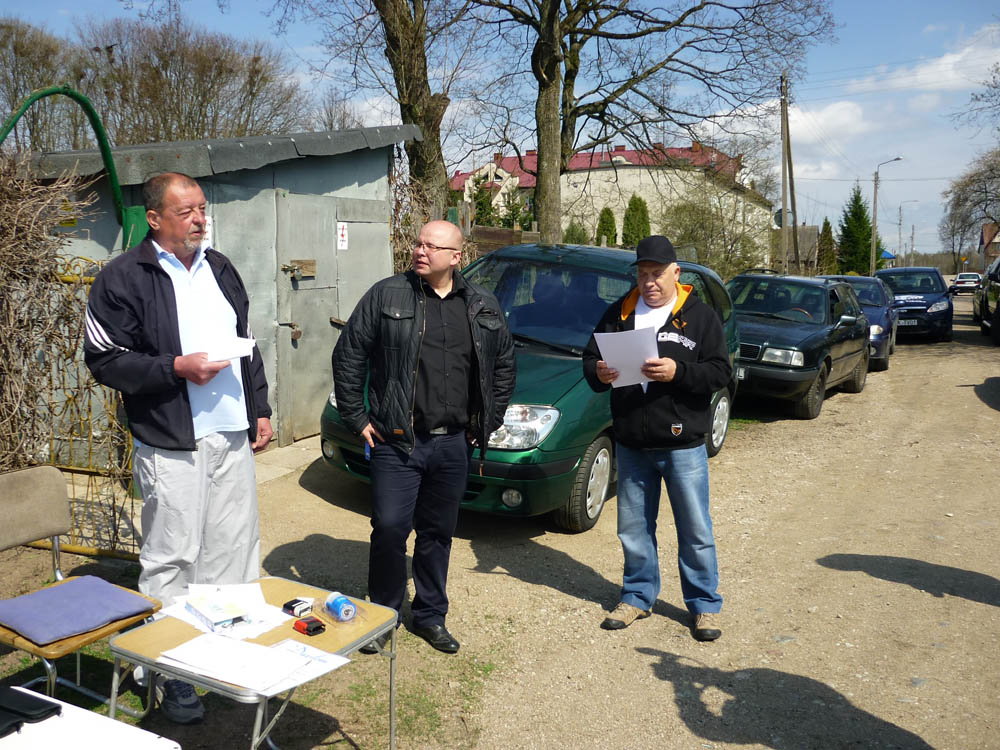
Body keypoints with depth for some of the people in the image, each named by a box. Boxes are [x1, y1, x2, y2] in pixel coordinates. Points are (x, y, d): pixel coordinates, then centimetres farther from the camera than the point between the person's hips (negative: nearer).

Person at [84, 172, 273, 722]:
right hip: (171, 445, -6)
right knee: (170, 559, 0)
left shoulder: (219, 269, 13)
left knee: (235, 548, 14)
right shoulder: (124, 278, -7)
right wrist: (177, 368, -18)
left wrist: (259, 408, 15)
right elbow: (105, 360, -9)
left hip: (232, 437, 6)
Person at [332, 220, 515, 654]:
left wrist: (487, 422, 12)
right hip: (397, 441, -3)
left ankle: (430, 616, 29)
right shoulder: (386, 296, -2)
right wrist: (356, 418, -3)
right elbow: (348, 356, 1)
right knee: (390, 528, -6)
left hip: (453, 445, 3)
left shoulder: (483, 307, 7)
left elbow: (504, 365, 18)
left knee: (438, 534, 13)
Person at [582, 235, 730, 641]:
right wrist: (598, 373, -13)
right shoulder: (618, 314, 9)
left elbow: (720, 371, -7)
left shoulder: (700, 315, 0)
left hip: (683, 444, -3)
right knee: (634, 528, 14)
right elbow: (589, 359, 10)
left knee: (695, 531, 6)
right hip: (631, 444, 3)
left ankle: (704, 605, 21)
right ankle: (637, 597, 30)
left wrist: (677, 372, -23)